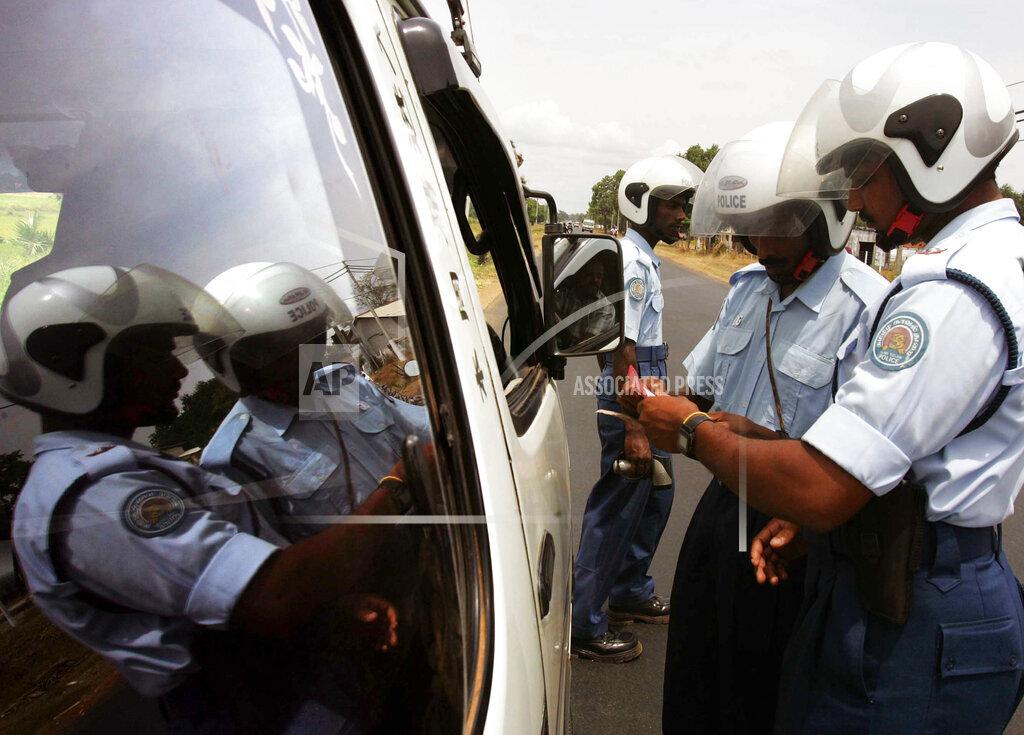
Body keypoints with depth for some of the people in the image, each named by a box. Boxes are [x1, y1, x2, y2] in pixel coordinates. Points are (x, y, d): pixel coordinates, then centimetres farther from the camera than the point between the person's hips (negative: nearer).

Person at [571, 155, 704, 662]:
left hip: (648, 395, 10)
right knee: (615, 512, -1)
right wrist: (633, 429, -24)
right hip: (629, 398, -10)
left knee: (655, 499, 20)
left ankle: (630, 594, 37)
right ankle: (583, 625, 12)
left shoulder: (643, 256, 14)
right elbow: (623, 352, -23)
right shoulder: (631, 260, -17)